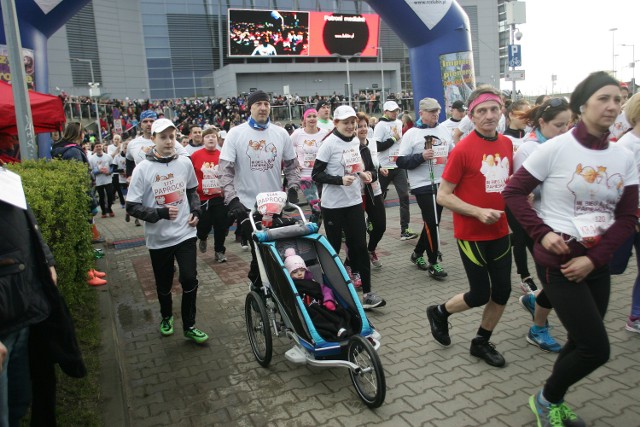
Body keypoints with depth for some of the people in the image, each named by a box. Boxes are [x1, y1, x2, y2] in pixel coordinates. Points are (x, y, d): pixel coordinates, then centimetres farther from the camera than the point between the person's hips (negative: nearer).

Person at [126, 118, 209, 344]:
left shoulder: (185, 162, -1)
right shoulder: (143, 169, -10)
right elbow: (132, 206, -9)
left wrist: (196, 211, 0)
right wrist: (160, 213, -22)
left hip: (185, 233, 1)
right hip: (158, 238, -1)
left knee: (189, 279, -5)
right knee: (164, 285, 14)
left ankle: (189, 326, 14)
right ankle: (166, 317, 43)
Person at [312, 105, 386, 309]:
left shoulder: (358, 142, 7)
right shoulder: (329, 144, -10)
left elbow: (368, 168, 19)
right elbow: (316, 174, -13)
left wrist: (368, 174, -4)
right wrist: (340, 180, -25)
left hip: (355, 202, 4)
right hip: (333, 204, -4)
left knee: (360, 246, 2)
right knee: (333, 247, 8)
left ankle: (367, 293, 7)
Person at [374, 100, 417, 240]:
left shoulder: (399, 123, 10)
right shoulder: (381, 125, -11)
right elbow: (376, 147, -18)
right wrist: (394, 138, -15)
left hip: (399, 166, 5)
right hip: (384, 167, -5)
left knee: (404, 196, -6)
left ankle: (405, 230, -5)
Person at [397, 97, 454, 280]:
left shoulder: (444, 130, 10)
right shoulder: (412, 133, -5)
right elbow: (401, 162, -10)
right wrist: (421, 157, -22)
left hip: (443, 183, 6)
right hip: (423, 185, -6)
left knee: (433, 222, 13)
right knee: (431, 223, -5)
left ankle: (418, 253, 31)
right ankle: (433, 263, 7)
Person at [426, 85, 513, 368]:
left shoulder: (507, 144, 3)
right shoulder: (463, 149, -16)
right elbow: (443, 196, -15)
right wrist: (478, 212, -23)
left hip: (500, 231, 6)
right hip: (472, 234, -6)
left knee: (502, 292, 10)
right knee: (480, 295, 2)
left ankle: (482, 342, 31)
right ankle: (439, 313, 31)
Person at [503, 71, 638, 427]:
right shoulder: (556, 148, -12)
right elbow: (513, 192, -8)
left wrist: (593, 259, -11)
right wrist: (542, 232, -19)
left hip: (596, 265, 6)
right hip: (558, 263, -6)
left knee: (582, 344, 16)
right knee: (596, 348, -6)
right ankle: (546, 398, 21)